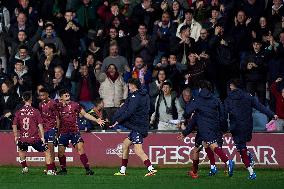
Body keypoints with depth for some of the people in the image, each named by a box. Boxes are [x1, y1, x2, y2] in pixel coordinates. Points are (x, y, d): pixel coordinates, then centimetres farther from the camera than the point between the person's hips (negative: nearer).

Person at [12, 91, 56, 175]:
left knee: (21, 150, 34)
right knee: (47, 152, 8)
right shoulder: (35, 111, -7)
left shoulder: (18, 112, 1)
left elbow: (14, 125, 4)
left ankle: (24, 167, 33)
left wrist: (16, 137, 16)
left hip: (23, 139, 3)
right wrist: (42, 137, -2)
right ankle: (50, 170, 0)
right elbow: (40, 125, -8)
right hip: (34, 138, -3)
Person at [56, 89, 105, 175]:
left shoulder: (75, 105, -1)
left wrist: (96, 120, 0)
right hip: (63, 132, 2)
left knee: (80, 148, -15)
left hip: (74, 131, -2)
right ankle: (63, 169, 20)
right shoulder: (58, 106, 2)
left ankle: (87, 169, -16)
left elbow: (85, 114, 6)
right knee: (60, 151, -1)